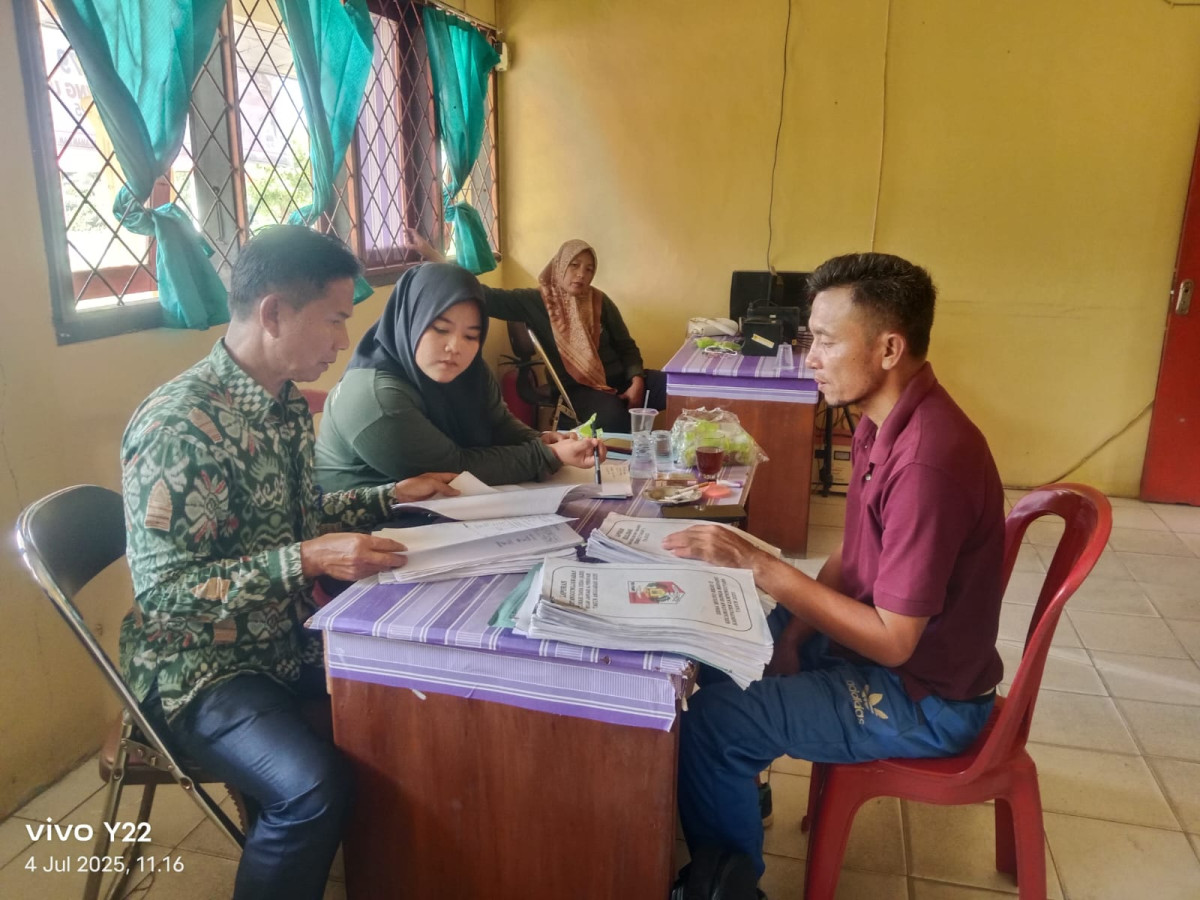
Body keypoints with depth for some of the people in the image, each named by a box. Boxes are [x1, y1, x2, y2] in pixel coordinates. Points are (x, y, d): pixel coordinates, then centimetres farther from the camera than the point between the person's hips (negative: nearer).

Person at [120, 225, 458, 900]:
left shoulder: (289, 403, 2)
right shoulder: (178, 426, -24)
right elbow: (164, 590, -24)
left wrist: (392, 496, 5)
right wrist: (307, 560, -33)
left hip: (287, 636, 8)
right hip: (199, 664, -8)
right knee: (316, 788, -29)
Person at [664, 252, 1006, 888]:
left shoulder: (928, 461, -32)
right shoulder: (883, 421, -1)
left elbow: (892, 641, -28)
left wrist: (757, 565, -28)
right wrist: (796, 629, -5)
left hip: (925, 697, -9)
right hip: (880, 636, 9)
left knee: (710, 722, -17)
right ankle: (744, 790, 33)